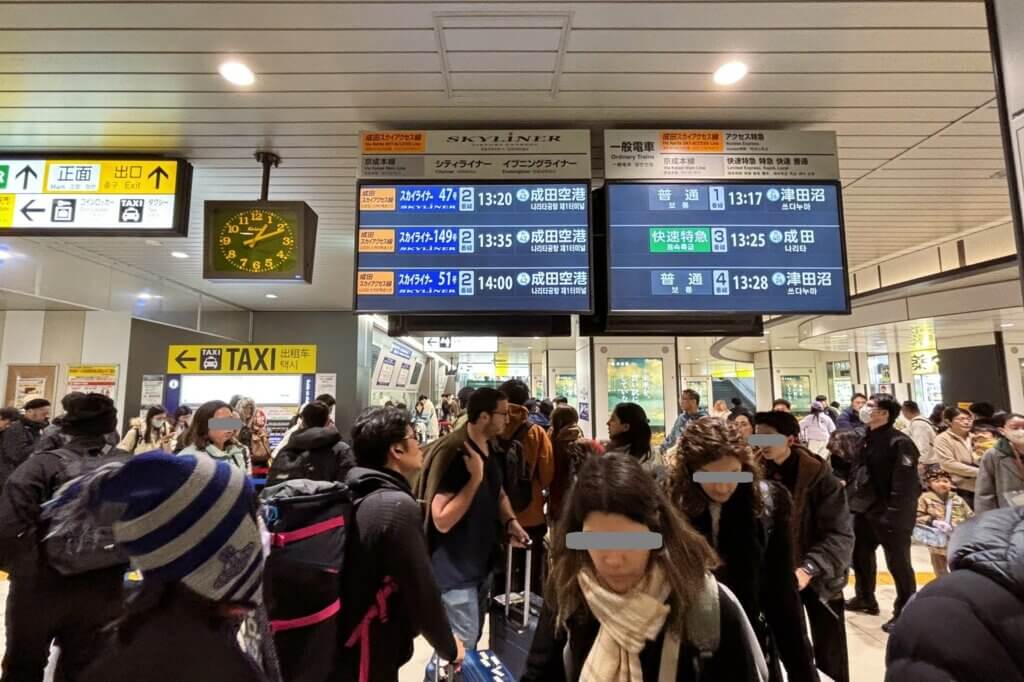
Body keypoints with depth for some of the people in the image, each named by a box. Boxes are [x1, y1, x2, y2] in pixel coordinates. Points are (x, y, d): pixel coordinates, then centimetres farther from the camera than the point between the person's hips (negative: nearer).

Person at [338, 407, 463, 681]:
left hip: (344, 642, 7)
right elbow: (421, 590, -21)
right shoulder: (398, 505, -25)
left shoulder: (356, 494, 0)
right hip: (369, 656, -7)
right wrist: (449, 647, -6)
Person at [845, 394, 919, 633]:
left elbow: (904, 484, -22)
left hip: (891, 514, -9)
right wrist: (852, 498, 11)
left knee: (898, 562, 4)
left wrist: (893, 514, -24)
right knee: (860, 553, 20)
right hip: (865, 509, 9)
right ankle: (865, 599, 40)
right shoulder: (865, 438, 7)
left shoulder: (900, 443, -19)